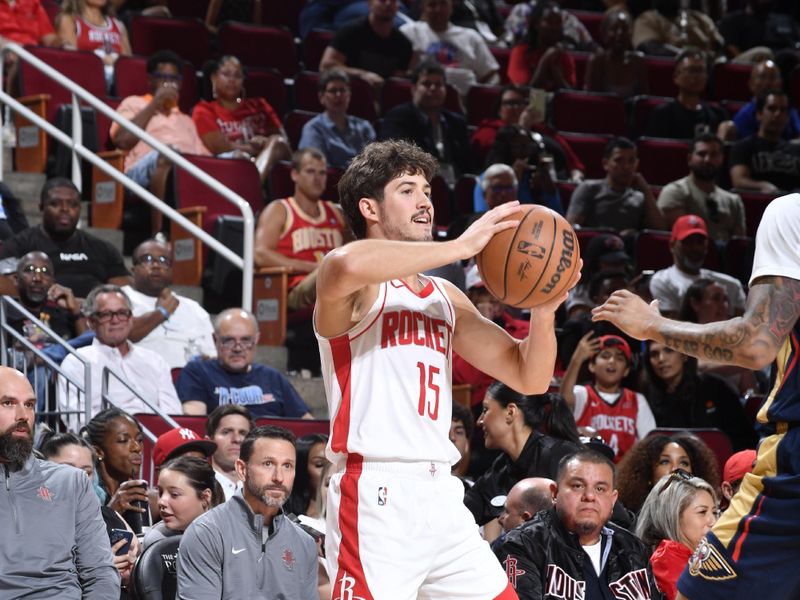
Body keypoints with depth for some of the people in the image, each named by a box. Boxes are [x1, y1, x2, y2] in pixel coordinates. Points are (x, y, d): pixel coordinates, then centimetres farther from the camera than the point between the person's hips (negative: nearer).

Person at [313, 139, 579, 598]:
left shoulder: (446, 297, 21)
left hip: (441, 495, 8)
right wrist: (462, 246, -23)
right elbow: (346, 266, -30)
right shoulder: (358, 288, -2)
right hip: (375, 495, -8)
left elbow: (529, 378, 20)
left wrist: (544, 312, -1)